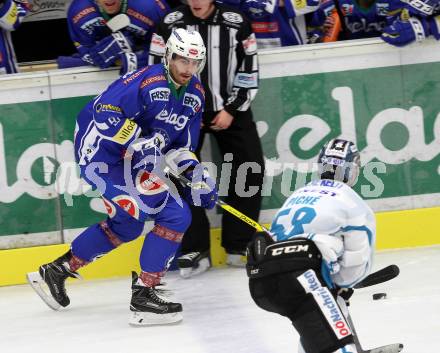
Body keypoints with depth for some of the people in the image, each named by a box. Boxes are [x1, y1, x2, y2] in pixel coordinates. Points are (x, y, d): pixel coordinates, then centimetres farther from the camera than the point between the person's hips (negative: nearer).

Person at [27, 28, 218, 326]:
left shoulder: (195, 95, 8)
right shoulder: (148, 81, -20)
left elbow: (181, 145, 15)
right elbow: (106, 111, -28)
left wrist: (195, 174, 0)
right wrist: (139, 143, -32)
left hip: (130, 158, 10)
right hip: (100, 152, -10)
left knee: (128, 224, 24)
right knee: (175, 214, -17)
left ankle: (56, 270, 36)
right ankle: (144, 295, -14)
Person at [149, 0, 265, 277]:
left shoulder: (237, 23, -6)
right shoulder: (170, 24, -6)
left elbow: (249, 71, -1)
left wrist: (232, 109, -9)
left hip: (229, 109, 1)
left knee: (251, 169, -7)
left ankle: (238, 245, 5)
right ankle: (195, 249, -6)